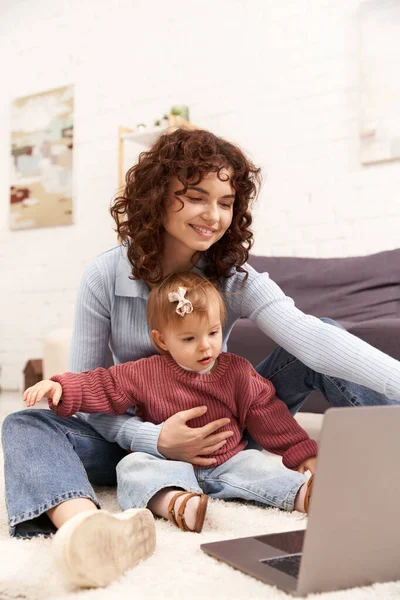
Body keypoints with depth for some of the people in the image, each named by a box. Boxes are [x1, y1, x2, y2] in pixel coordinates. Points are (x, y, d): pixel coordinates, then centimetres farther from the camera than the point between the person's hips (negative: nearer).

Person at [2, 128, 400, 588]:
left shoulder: (235, 277, -12)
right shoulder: (105, 277, -14)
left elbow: (309, 336, -30)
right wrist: (154, 439, -29)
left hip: (220, 435, 1)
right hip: (138, 438, 0)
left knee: (320, 344, -17)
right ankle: (83, 528, -59)